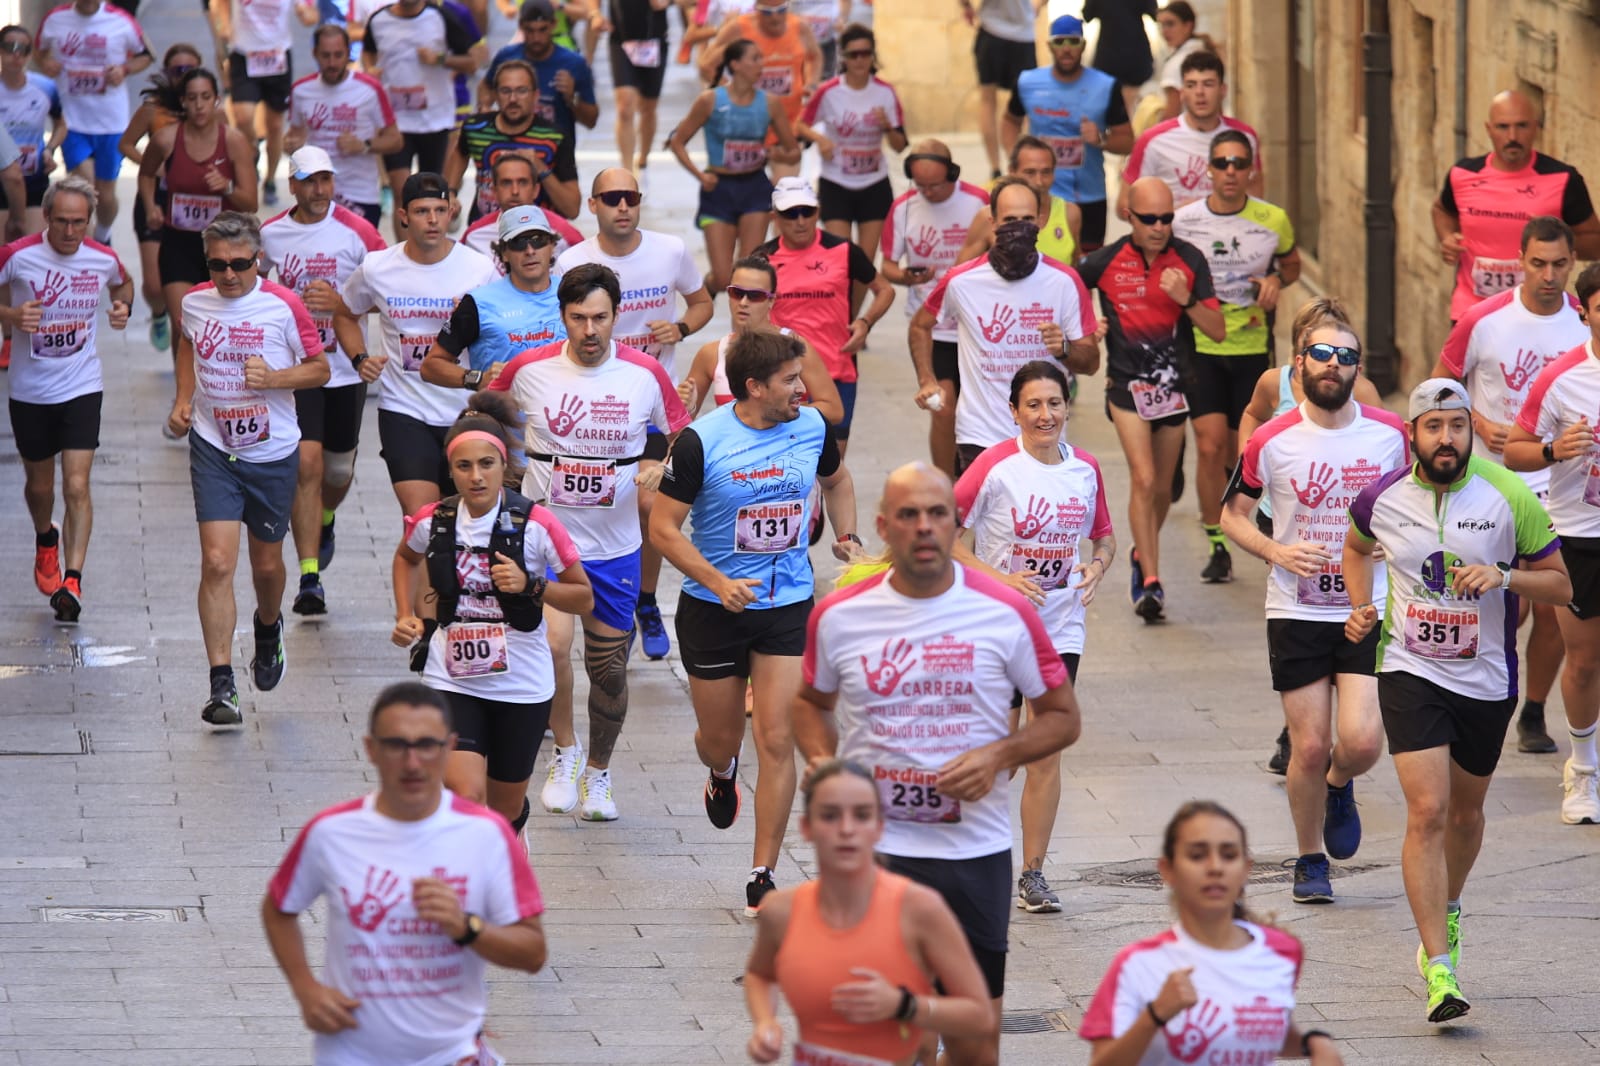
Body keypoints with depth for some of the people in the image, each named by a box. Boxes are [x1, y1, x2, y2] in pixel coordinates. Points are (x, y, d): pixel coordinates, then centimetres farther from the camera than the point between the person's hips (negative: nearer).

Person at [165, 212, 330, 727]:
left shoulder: (283, 307, -11)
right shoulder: (195, 303, -3)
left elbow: (319, 369, -2)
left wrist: (273, 378, -20)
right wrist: (183, 400, 8)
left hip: (273, 453, -1)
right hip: (213, 450, 1)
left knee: (266, 563, 15)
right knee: (217, 562, -13)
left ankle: (268, 628, 50)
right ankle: (221, 686, -13)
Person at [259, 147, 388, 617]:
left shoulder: (356, 232, -7)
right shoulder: (270, 234, 1)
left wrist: (340, 302, -18)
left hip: (346, 369, 0)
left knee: (339, 468, 13)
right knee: (306, 464, -13)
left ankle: (324, 522, 49)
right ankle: (309, 577, -13)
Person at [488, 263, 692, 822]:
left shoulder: (645, 374, -6)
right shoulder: (528, 369, -7)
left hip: (615, 545, 2)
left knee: (609, 668, 8)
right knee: (552, 643, -23)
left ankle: (598, 773, 31)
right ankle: (564, 750, 1)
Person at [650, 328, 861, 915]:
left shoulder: (811, 426, -3)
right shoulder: (701, 441, -16)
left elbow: (836, 478, 22)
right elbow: (663, 527, -12)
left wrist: (846, 535, 8)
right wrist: (719, 582, -23)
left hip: (789, 604, 2)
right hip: (713, 609, -2)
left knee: (776, 741, -7)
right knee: (720, 740, 12)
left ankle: (762, 876, 1)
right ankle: (722, 773, 52)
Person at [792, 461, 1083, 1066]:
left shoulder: (1005, 614, -2)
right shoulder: (839, 617, 2)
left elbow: (1063, 717, 7)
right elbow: (811, 702, 19)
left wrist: (998, 755, -11)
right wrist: (821, 761, -2)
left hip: (973, 853, -1)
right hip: (870, 851, 1)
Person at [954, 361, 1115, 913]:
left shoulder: (1085, 468, 2)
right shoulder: (996, 466, -12)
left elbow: (1104, 536, 16)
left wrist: (1096, 566, -6)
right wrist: (995, 576, -21)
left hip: (1060, 628, 4)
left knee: (1047, 751, 2)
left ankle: (1033, 873, 10)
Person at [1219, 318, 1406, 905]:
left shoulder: (1391, 433, -1)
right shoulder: (1272, 441, -5)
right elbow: (1232, 514, 6)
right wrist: (1276, 551, -11)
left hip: (1369, 609, 1)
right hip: (1297, 612, -1)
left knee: (1361, 742, -13)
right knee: (1309, 748, -1)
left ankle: (1338, 786, 25)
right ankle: (1310, 861, 22)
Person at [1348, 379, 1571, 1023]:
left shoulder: (1509, 497, -11)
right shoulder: (1383, 498, -6)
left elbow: (1560, 585, -4)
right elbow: (1358, 547, 19)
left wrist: (1504, 576, -22)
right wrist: (1361, 608, 2)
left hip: (1486, 679, 1)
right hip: (1411, 673, -1)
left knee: (1465, 810, 18)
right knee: (1427, 811, -15)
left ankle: (1447, 909, 50)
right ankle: (1439, 971, -17)